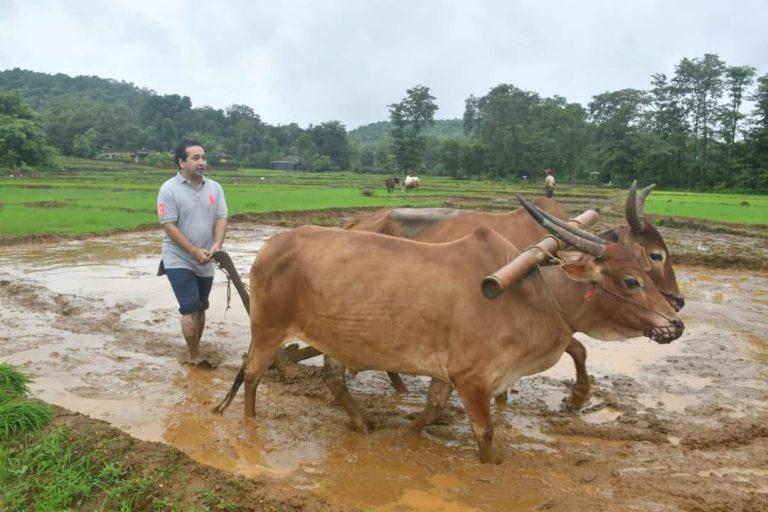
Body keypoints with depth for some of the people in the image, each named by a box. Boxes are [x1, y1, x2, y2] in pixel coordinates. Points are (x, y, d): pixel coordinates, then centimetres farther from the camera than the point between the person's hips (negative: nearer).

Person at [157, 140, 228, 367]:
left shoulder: (214, 188, 4)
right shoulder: (169, 189, -10)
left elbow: (221, 218, 0)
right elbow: (169, 225, -14)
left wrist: (216, 246, -18)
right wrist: (195, 251, -19)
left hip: (205, 263, 5)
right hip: (179, 260, -5)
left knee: (200, 308, 13)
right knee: (190, 309, -9)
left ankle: (195, 351, 28)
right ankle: (195, 357, 4)